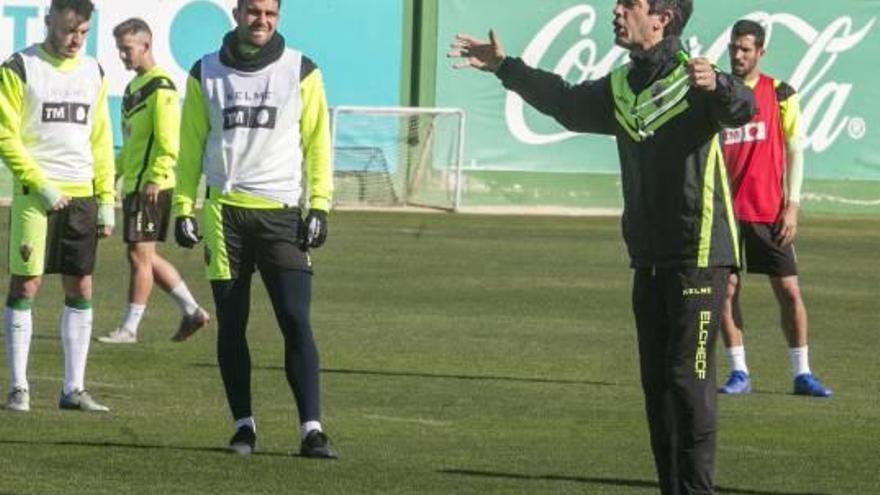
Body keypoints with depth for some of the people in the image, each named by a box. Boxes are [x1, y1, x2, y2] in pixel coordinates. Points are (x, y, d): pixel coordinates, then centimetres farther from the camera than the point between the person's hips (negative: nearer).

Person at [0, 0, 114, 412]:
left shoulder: (93, 73, 13)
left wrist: (106, 200, 10)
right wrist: (40, 184, -14)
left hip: (81, 196, 5)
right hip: (35, 194, -5)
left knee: (81, 289, 5)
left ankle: (74, 389, 10)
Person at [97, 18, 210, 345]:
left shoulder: (160, 87, -13)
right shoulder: (134, 86, 17)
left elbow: (169, 141, -20)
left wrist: (155, 179, -24)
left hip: (150, 186, -10)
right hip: (133, 184, 10)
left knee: (140, 254, -5)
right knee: (145, 257, 13)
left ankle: (130, 328, -1)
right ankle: (192, 311, 20)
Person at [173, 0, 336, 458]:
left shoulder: (300, 72, 4)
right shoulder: (205, 74, 8)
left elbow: (317, 142, 5)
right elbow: (190, 146, 12)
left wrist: (319, 206, -2)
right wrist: (183, 207, 6)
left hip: (281, 212, -2)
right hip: (224, 210, 2)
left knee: (296, 321, -10)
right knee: (231, 324, 4)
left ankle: (311, 429, -12)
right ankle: (243, 425, 12)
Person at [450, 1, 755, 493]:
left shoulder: (692, 78, -12)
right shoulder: (621, 88, 14)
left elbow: (744, 108, -32)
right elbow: (566, 101, 31)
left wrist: (717, 86, -54)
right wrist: (505, 66, 34)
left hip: (698, 256, -8)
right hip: (650, 258, 8)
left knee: (688, 377, -10)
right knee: (656, 379, 10)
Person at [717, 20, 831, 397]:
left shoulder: (780, 94, 2)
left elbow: (794, 152, 2)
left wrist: (792, 205, -5)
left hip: (769, 211, -1)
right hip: (727, 210, 1)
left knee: (789, 290, -2)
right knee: (726, 289, -2)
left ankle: (802, 373, 7)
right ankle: (739, 372, 6)